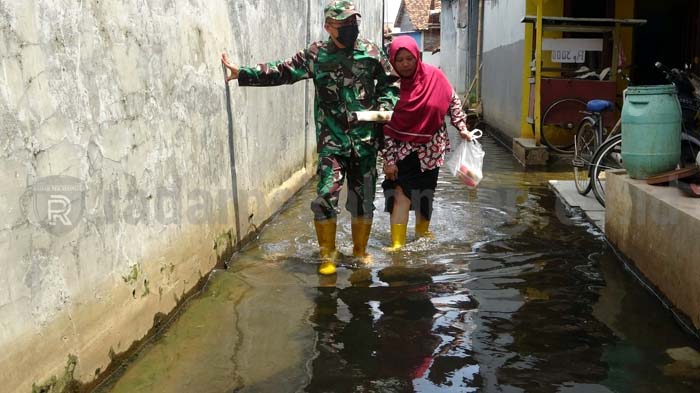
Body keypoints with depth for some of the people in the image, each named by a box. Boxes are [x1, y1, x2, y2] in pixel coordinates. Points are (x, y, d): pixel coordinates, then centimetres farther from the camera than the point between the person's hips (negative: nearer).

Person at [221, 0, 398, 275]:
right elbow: (282, 71, -3)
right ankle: (327, 255, 8)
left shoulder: (371, 52, 3)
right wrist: (242, 73, -10)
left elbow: (390, 82, 13)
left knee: (363, 198, 9)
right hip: (332, 141, -1)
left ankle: (360, 251, 27)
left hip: (365, 140, 1)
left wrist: (385, 106, -6)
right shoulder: (316, 55, 0)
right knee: (325, 197, -8)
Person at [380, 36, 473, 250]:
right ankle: (397, 244, -8)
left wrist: (462, 127, 2)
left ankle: (422, 231, 38)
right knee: (401, 194, -13)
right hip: (403, 149, -2)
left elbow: (453, 102, 9)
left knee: (426, 193, 14)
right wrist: (388, 159, -12)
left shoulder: (434, 76, -7)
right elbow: (386, 126, -10)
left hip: (431, 148, 3)